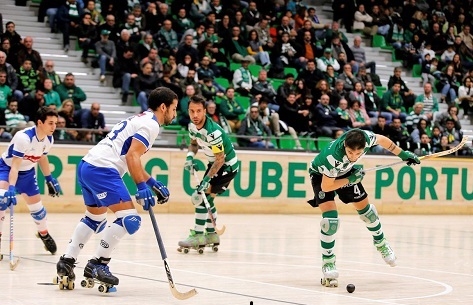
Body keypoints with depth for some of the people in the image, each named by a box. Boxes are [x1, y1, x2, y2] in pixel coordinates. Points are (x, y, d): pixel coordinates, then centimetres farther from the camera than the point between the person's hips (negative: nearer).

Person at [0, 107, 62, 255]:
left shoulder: (49, 139, -12)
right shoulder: (24, 137, -35)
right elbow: (15, 166, -37)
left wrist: (49, 179, 16)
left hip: (27, 172, 6)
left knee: (36, 207, 12)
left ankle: (44, 234, 40)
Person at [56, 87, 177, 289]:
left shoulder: (141, 119, 24)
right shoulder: (151, 124, -5)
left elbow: (131, 160, 28)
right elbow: (132, 156, -18)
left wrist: (153, 184, 26)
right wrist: (142, 187, -22)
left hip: (86, 165, 11)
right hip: (102, 170, -11)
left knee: (95, 218, 25)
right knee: (130, 219, -12)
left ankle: (66, 262, 25)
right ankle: (97, 264, -8)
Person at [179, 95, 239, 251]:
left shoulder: (213, 132, -32)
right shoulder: (192, 126, -7)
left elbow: (220, 159, -28)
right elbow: (194, 143, 13)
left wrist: (207, 179, -31)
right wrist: (190, 156, -7)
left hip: (227, 165, -9)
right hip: (214, 163, 9)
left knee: (201, 195, -17)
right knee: (206, 197, 16)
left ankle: (198, 236, -13)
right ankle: (211, 234, 28)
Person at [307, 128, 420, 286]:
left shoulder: (366, 138, -32)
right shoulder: (333, 157, -44)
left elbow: (381, 139, -6)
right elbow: (326, 186, -30)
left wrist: (403, 154, 1)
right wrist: (350, 180, -29)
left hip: (345, 171, 5)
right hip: (321, 175, -5)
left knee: (364, 207, 12)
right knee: (330, 217, -20)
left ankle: (381, 243, 38)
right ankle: (328, 262, -4)